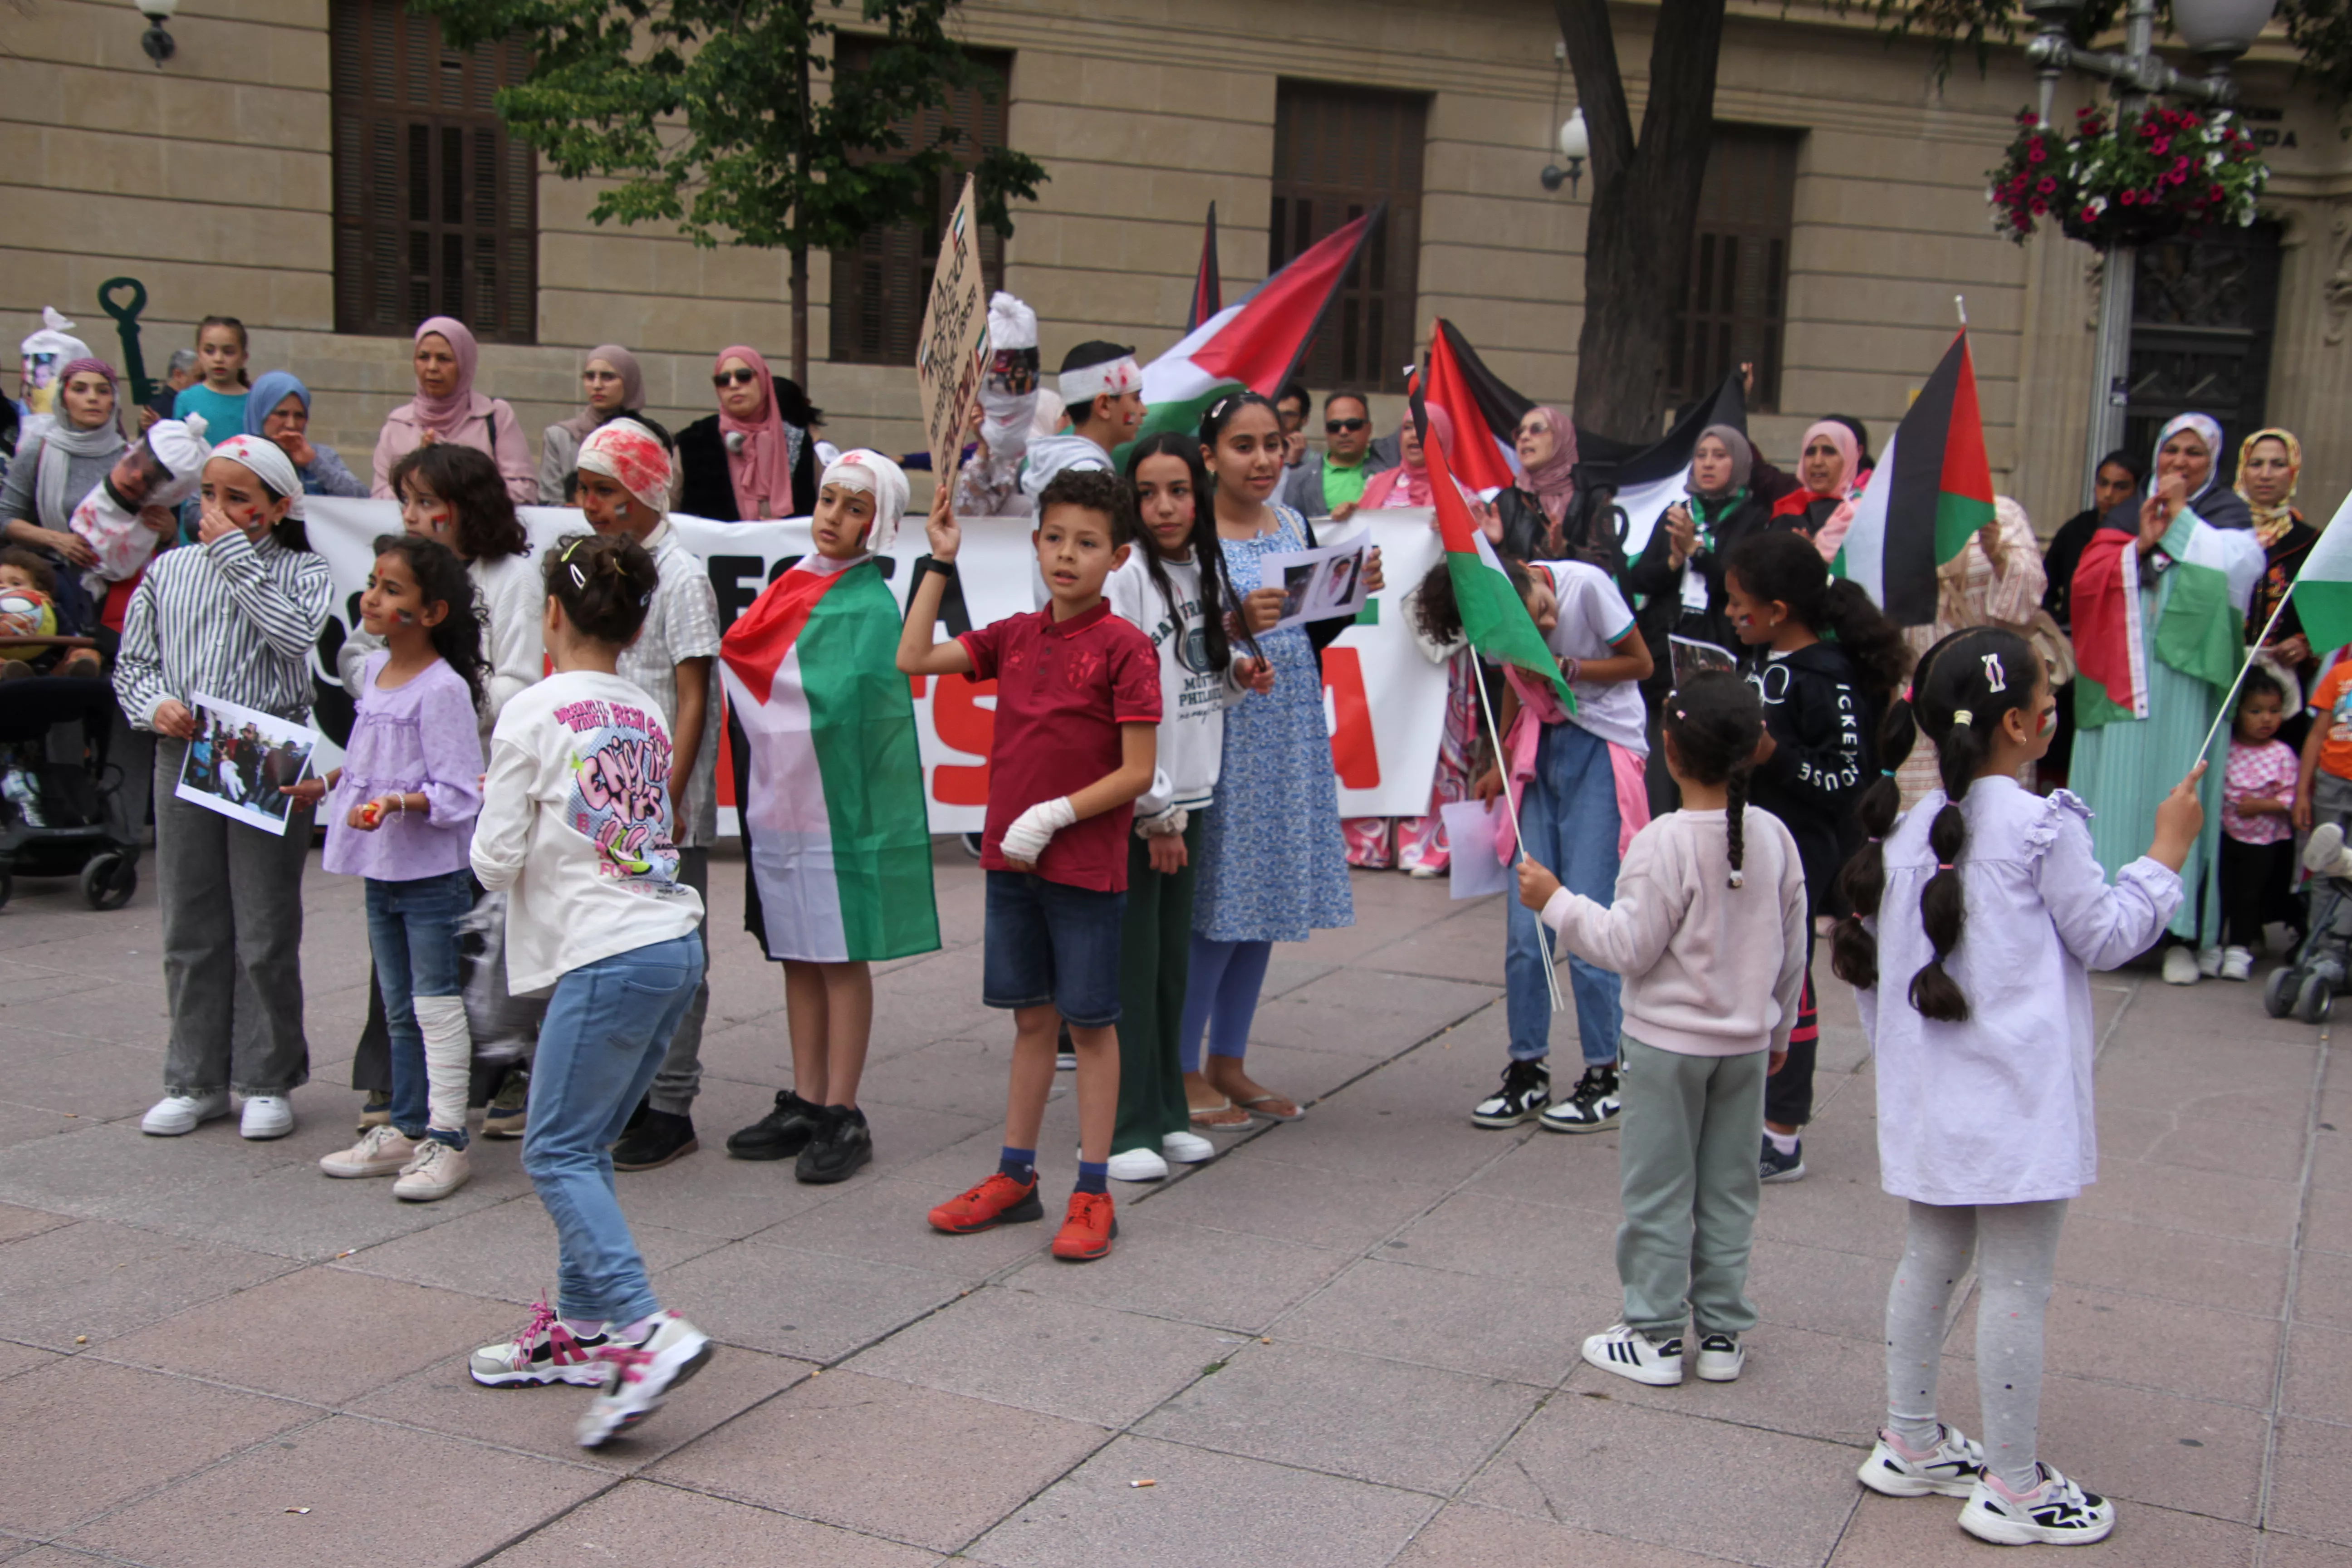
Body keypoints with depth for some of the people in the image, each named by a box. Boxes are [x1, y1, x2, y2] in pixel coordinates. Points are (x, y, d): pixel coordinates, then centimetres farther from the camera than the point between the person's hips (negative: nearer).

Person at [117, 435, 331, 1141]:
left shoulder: (300, 571, 2)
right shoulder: (169, 570, 11)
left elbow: (294, 636, -18)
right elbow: (132, 662, 14)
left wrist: (234, 552, -12)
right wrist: (155, 705, -8)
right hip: (184, 758, 4)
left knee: (266, 933, 2)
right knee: (190, 930, 10)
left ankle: (268, 1081, 14)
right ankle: (195, 1081, 21)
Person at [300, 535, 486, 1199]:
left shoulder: (442, 689, -18)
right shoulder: (374, 670, 9)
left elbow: (458, 793, -20)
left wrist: (396, 804, -30)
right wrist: (326, 785, 20)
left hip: (432, 871, -9)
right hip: (381, 870, 9)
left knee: (436, 1005, -1)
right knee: (397, 1007, 17)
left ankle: (447, 1140, 7)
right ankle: (405, 1130, 29)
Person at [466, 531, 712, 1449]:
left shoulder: (534, 715, -6)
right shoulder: (647, 717, 13)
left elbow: (496, 862, -7)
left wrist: (497, 815, 14)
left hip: (608, 957, -7)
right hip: (677, 943, 8)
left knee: (556, 1152, -4)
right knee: (585, 1146, 15)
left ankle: (648, 1330, -15)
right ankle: (579, 1327, 19)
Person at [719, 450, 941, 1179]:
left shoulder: (868, 606, -11)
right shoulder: (792, 585, 12)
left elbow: (836, 703, -21)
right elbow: (752, 669, 16)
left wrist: (731, 661, -12)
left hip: (836, 804, -7)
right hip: (779, 799, 7)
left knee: (842, 958, 1)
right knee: (797, 955, 13)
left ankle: (843, 1117, 8)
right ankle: (805, 1105, 22)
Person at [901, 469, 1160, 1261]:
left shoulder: (1124, 647, -10)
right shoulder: (1015, 636, 7)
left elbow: (1137, 772, -12)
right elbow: (914, 659, 5)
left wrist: (1056, 815, -18)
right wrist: (940, 563, 4)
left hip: (1086, 865, -5)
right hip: (1010, 861, 5)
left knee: (1089, 1022, 4)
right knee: (1031, 1016, 15)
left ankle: (1093, 1194, 12)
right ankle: (1016, 1176, 26)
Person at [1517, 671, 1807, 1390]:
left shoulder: (1664, 843, -21)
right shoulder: (1774, 837, -3)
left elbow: (1629, 947, -18)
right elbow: (1794, 950, 6)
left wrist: (1557, 901, -9)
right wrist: (1776, 1029, 19)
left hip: (1668, 1043, -5)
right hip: (1746, 1043, 5)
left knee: (1658, 1189, 7)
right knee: (1729, 1189, 15)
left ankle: (1654, 1335, 14)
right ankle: (1722, 1334, 23)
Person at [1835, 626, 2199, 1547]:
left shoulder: (1903, 832, 6)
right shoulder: (2045, 827, -13)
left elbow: (1869, 968, 10)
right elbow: (2104, 938, -3)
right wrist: (2167, 852, 7)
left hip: (1928, 1096, 7)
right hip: (2019, 1098, -7)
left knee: (1932, 1257, 18)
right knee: (2017, 1286, 2)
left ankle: (1909, 1445, 28)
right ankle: (2012, 1489, 11)